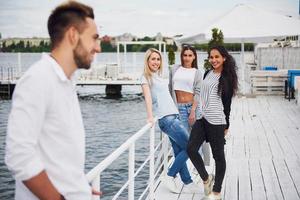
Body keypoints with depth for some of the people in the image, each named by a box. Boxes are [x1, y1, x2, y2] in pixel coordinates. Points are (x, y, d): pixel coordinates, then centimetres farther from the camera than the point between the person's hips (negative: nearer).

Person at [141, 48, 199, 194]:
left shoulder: (160, 76, 21)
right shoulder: (146, 77, -3)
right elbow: (148, 97, -16)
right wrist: (150, 116, -27)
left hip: (174, 117, 7)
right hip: (166, 119, -7)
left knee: (179, 152, 8)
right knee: (189, 147, -6)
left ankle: (188, 183, 13)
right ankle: (170, 176, 3)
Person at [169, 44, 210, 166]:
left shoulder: (197, 73, 4)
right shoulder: (175, 69, 9)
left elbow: (197, 93, -4)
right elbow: (170, 88, 13)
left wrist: (193, 111, -14)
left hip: (194, 106, -2)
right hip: (179, 107, 2)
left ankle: (206, 165, 13)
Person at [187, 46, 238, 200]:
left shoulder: (227, 78, -4)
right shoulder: (207, 74, 13)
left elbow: (227, 103, -3)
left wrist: (226, 125, -1)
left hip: (216, 120, -6)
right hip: (202, 118, 6)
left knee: (218, 155, 4)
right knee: (191, 149, -4)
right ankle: (206, 178, 17)